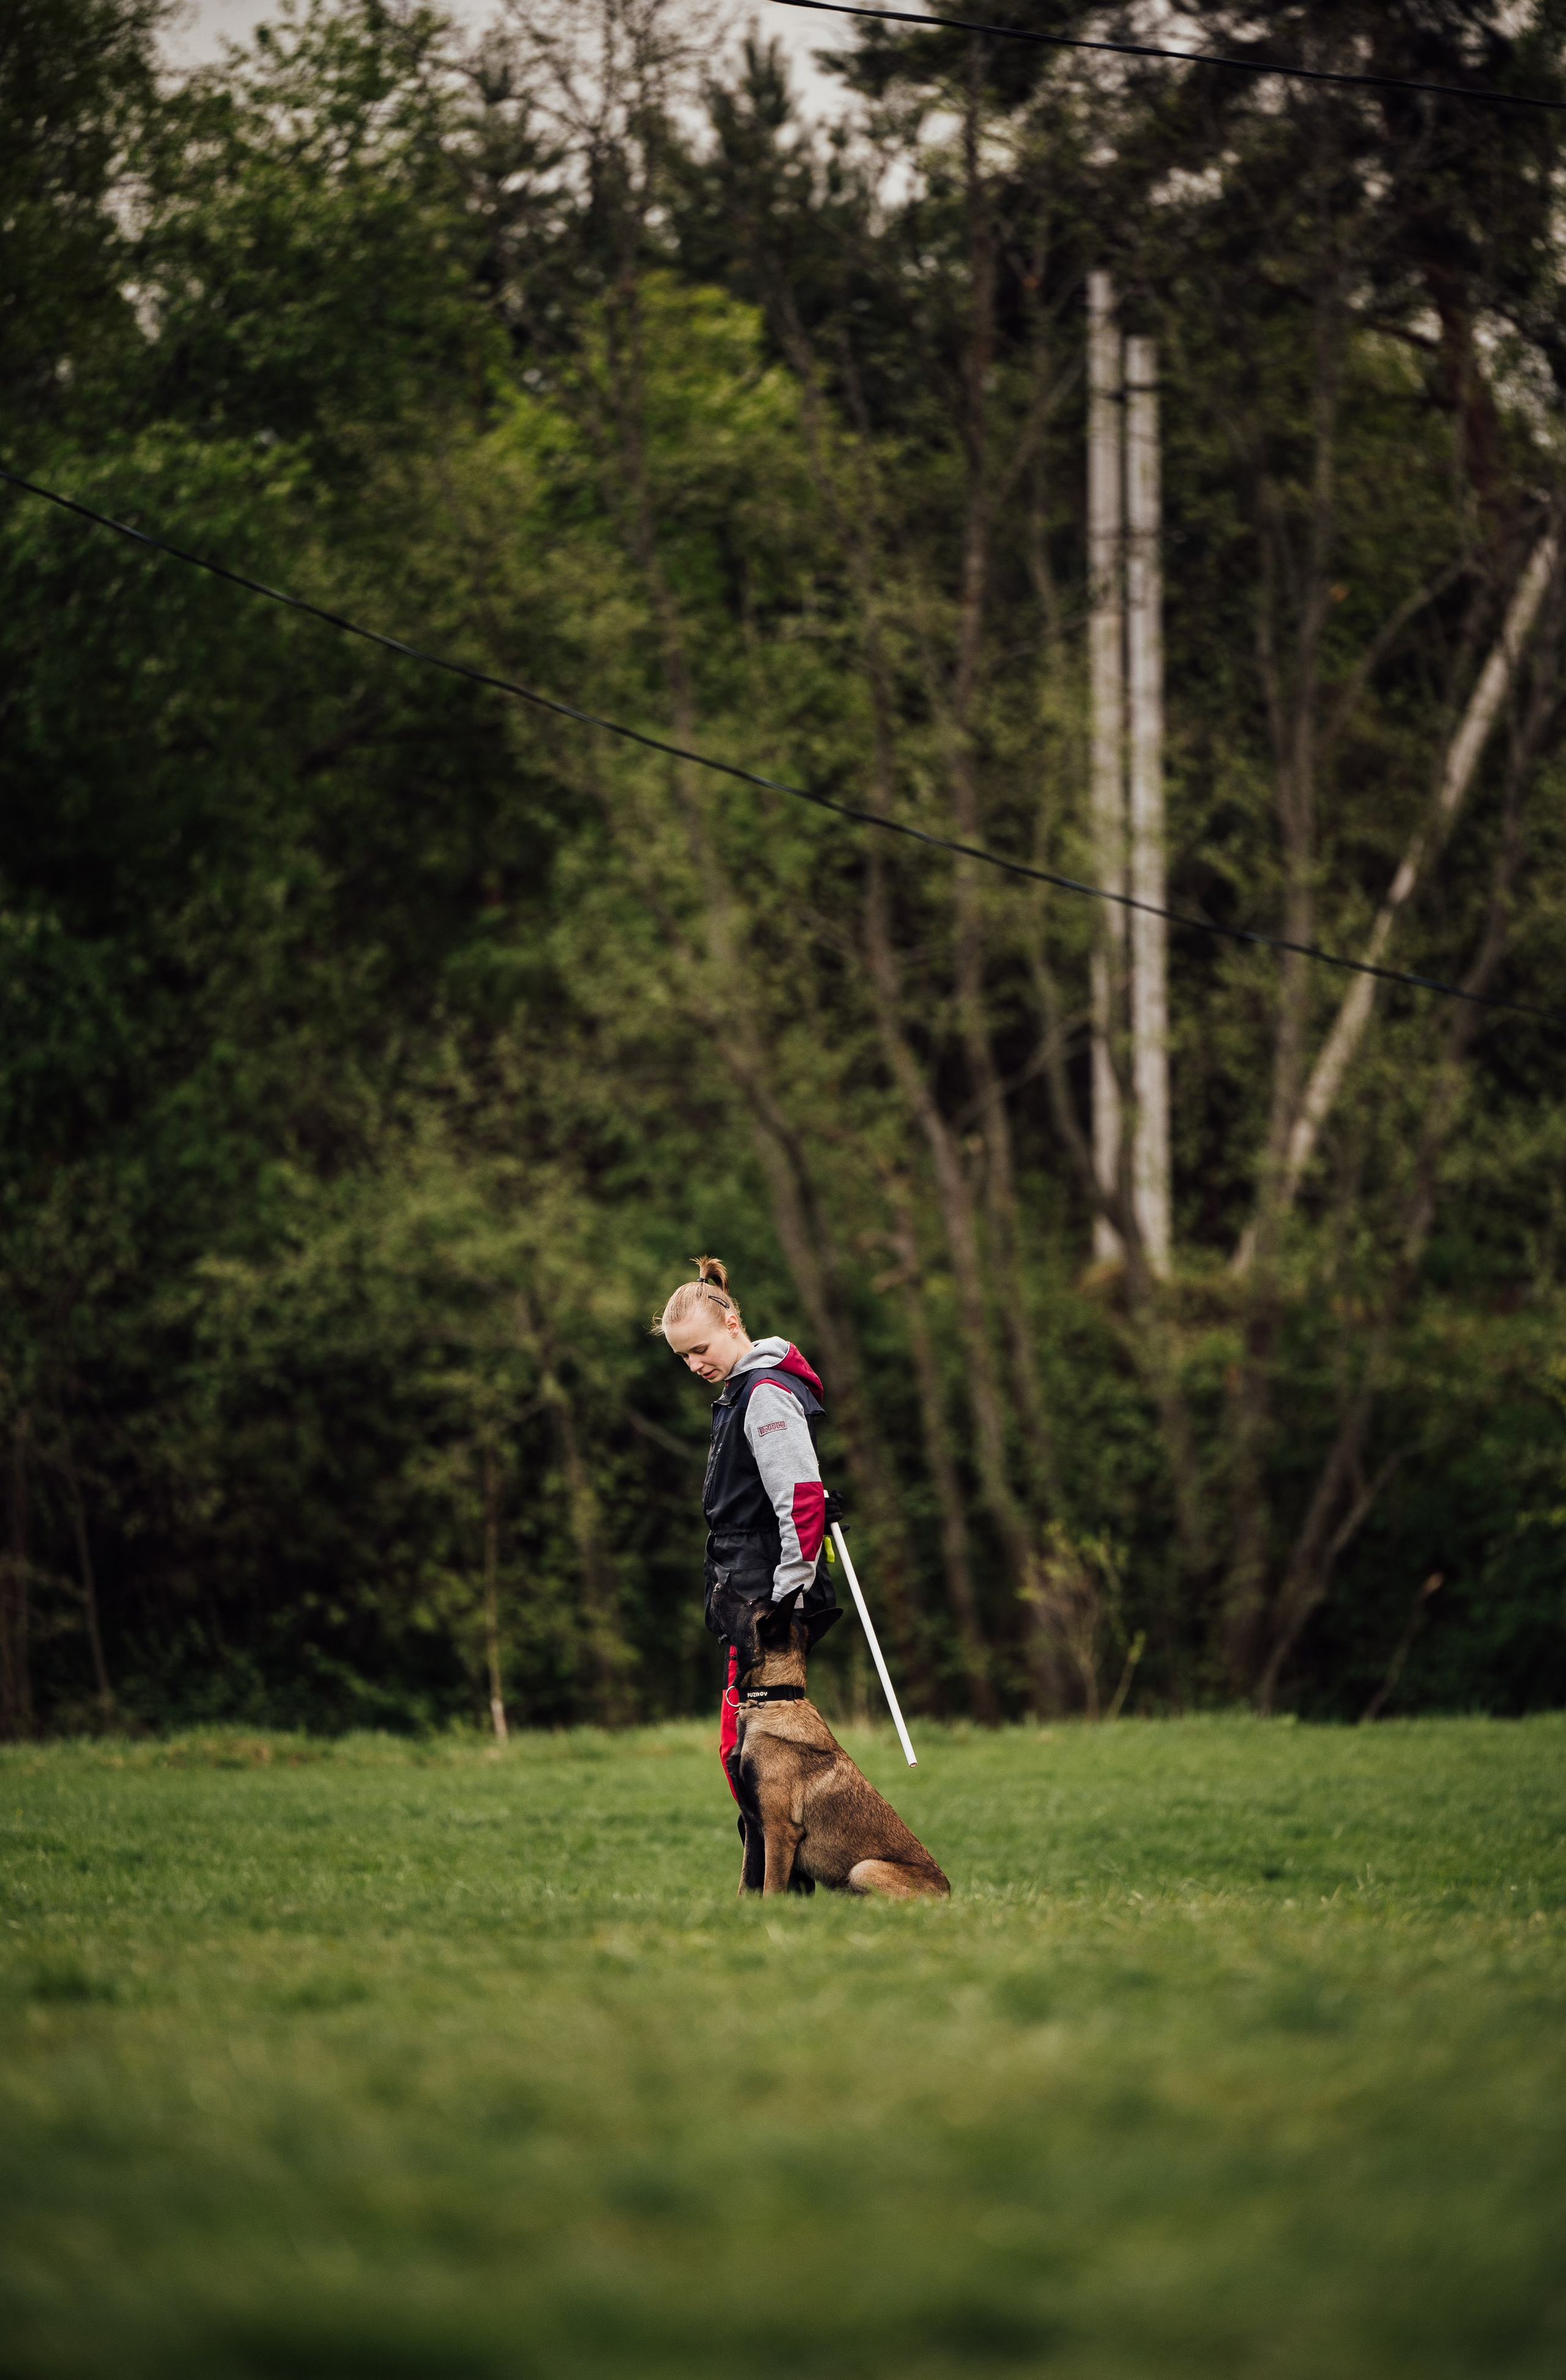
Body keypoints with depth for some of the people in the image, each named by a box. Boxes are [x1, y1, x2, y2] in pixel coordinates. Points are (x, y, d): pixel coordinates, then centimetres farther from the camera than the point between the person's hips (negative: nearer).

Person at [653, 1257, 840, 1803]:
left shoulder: (767, 1393, -14)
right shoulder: (744, 1388, 18)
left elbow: (802, 1496, -23)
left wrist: (790, 1592, -22)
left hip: (769, 1601, -10)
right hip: (752, 1600, 10)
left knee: (742, 1749, -11)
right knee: (744, 1748, 11)